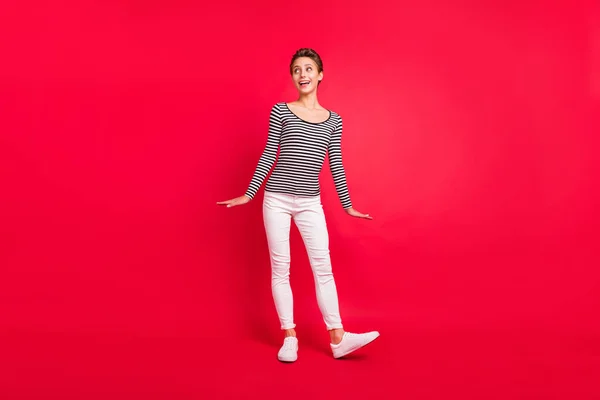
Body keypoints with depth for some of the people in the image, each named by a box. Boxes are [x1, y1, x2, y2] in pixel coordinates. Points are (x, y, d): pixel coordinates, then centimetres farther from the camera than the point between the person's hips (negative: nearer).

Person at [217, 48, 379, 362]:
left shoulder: (333, 120, 6)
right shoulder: (280, 112, 0)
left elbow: (335, 165, 8)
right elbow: (268, 155, 1)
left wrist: (347, 205, 8)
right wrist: (249, 194, -1)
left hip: (310, 202, 1)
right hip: (277, 198, -1)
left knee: (323, 267, -2)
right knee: (280, 267, 2)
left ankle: (338, 338, 2)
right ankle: (289, 337, 11)